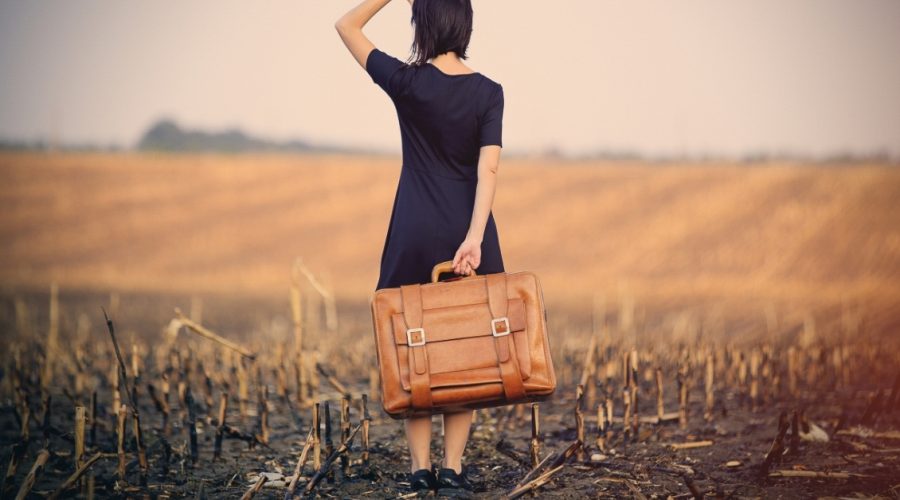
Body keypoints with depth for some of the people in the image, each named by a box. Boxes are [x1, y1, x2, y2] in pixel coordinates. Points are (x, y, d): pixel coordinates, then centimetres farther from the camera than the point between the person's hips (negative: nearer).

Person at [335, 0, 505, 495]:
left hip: (415, 233, -1)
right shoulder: (489, 92, -2)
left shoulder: (408, 82, -8)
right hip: (468, 233, 1)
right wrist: (474, 238, -16)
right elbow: (488, 170, -12)